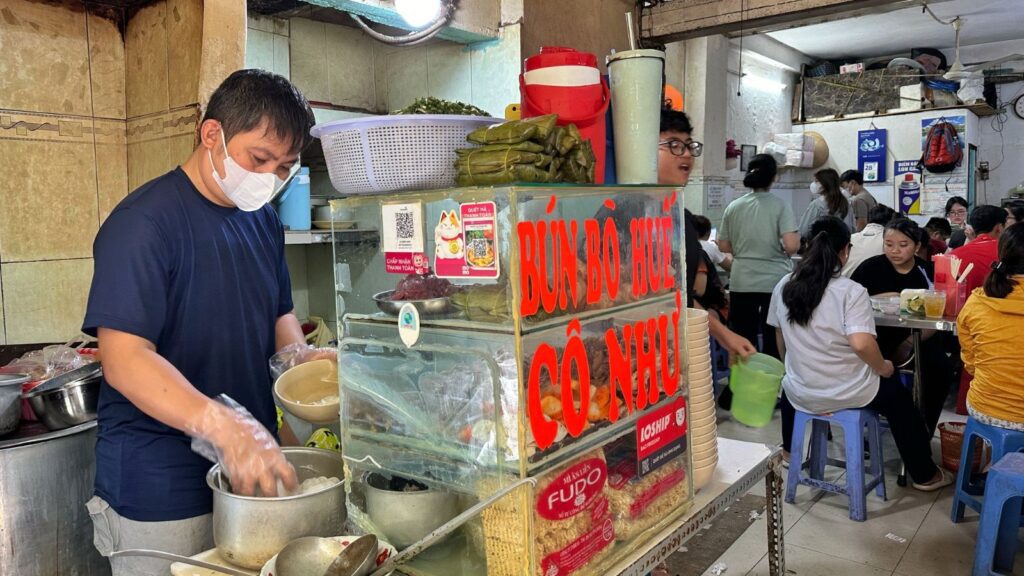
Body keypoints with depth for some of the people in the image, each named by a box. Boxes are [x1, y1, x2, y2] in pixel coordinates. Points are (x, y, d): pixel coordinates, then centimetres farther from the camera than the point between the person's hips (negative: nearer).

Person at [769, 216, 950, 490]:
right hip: (849, 393, -3)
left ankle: (789, 451, 55)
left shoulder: (784, 286, -4)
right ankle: (924, 474, 38)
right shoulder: (850, 291, -18)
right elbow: (861, 344, -29)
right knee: (898, 395, 26)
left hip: (801, 394, 3)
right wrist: (883, 368, -8)